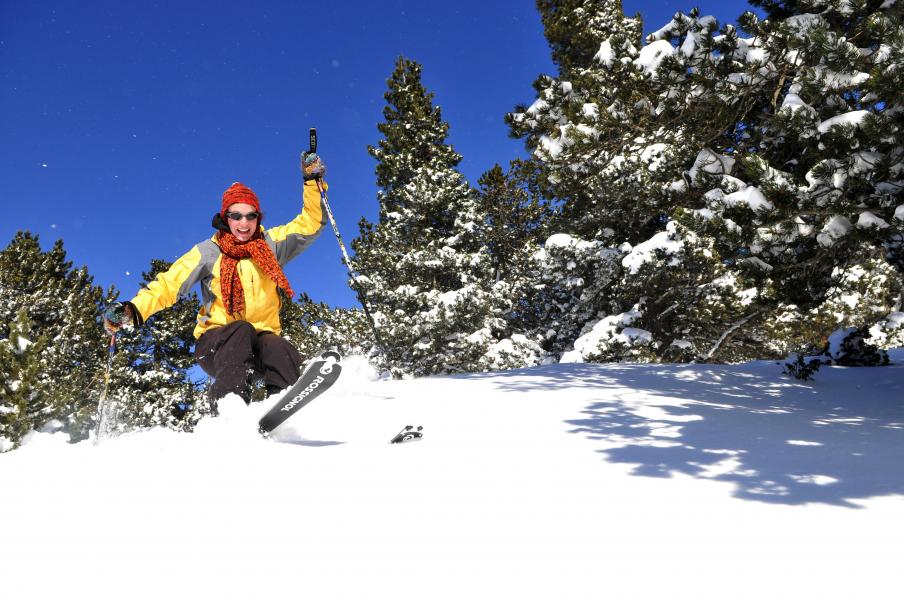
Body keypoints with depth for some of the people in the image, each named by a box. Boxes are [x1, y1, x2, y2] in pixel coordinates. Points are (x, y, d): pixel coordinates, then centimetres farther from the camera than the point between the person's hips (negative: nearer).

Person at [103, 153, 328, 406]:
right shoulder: (209, 252, 1)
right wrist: (134, 310, -20)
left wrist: (313, 181, -6)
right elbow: (169, 283, -5)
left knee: (283, 352, -33)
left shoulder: (271, 244, 8)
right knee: (241, 330, -37)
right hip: (216, 342, -2)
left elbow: (310, 224, 7)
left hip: (260, 340, 2)